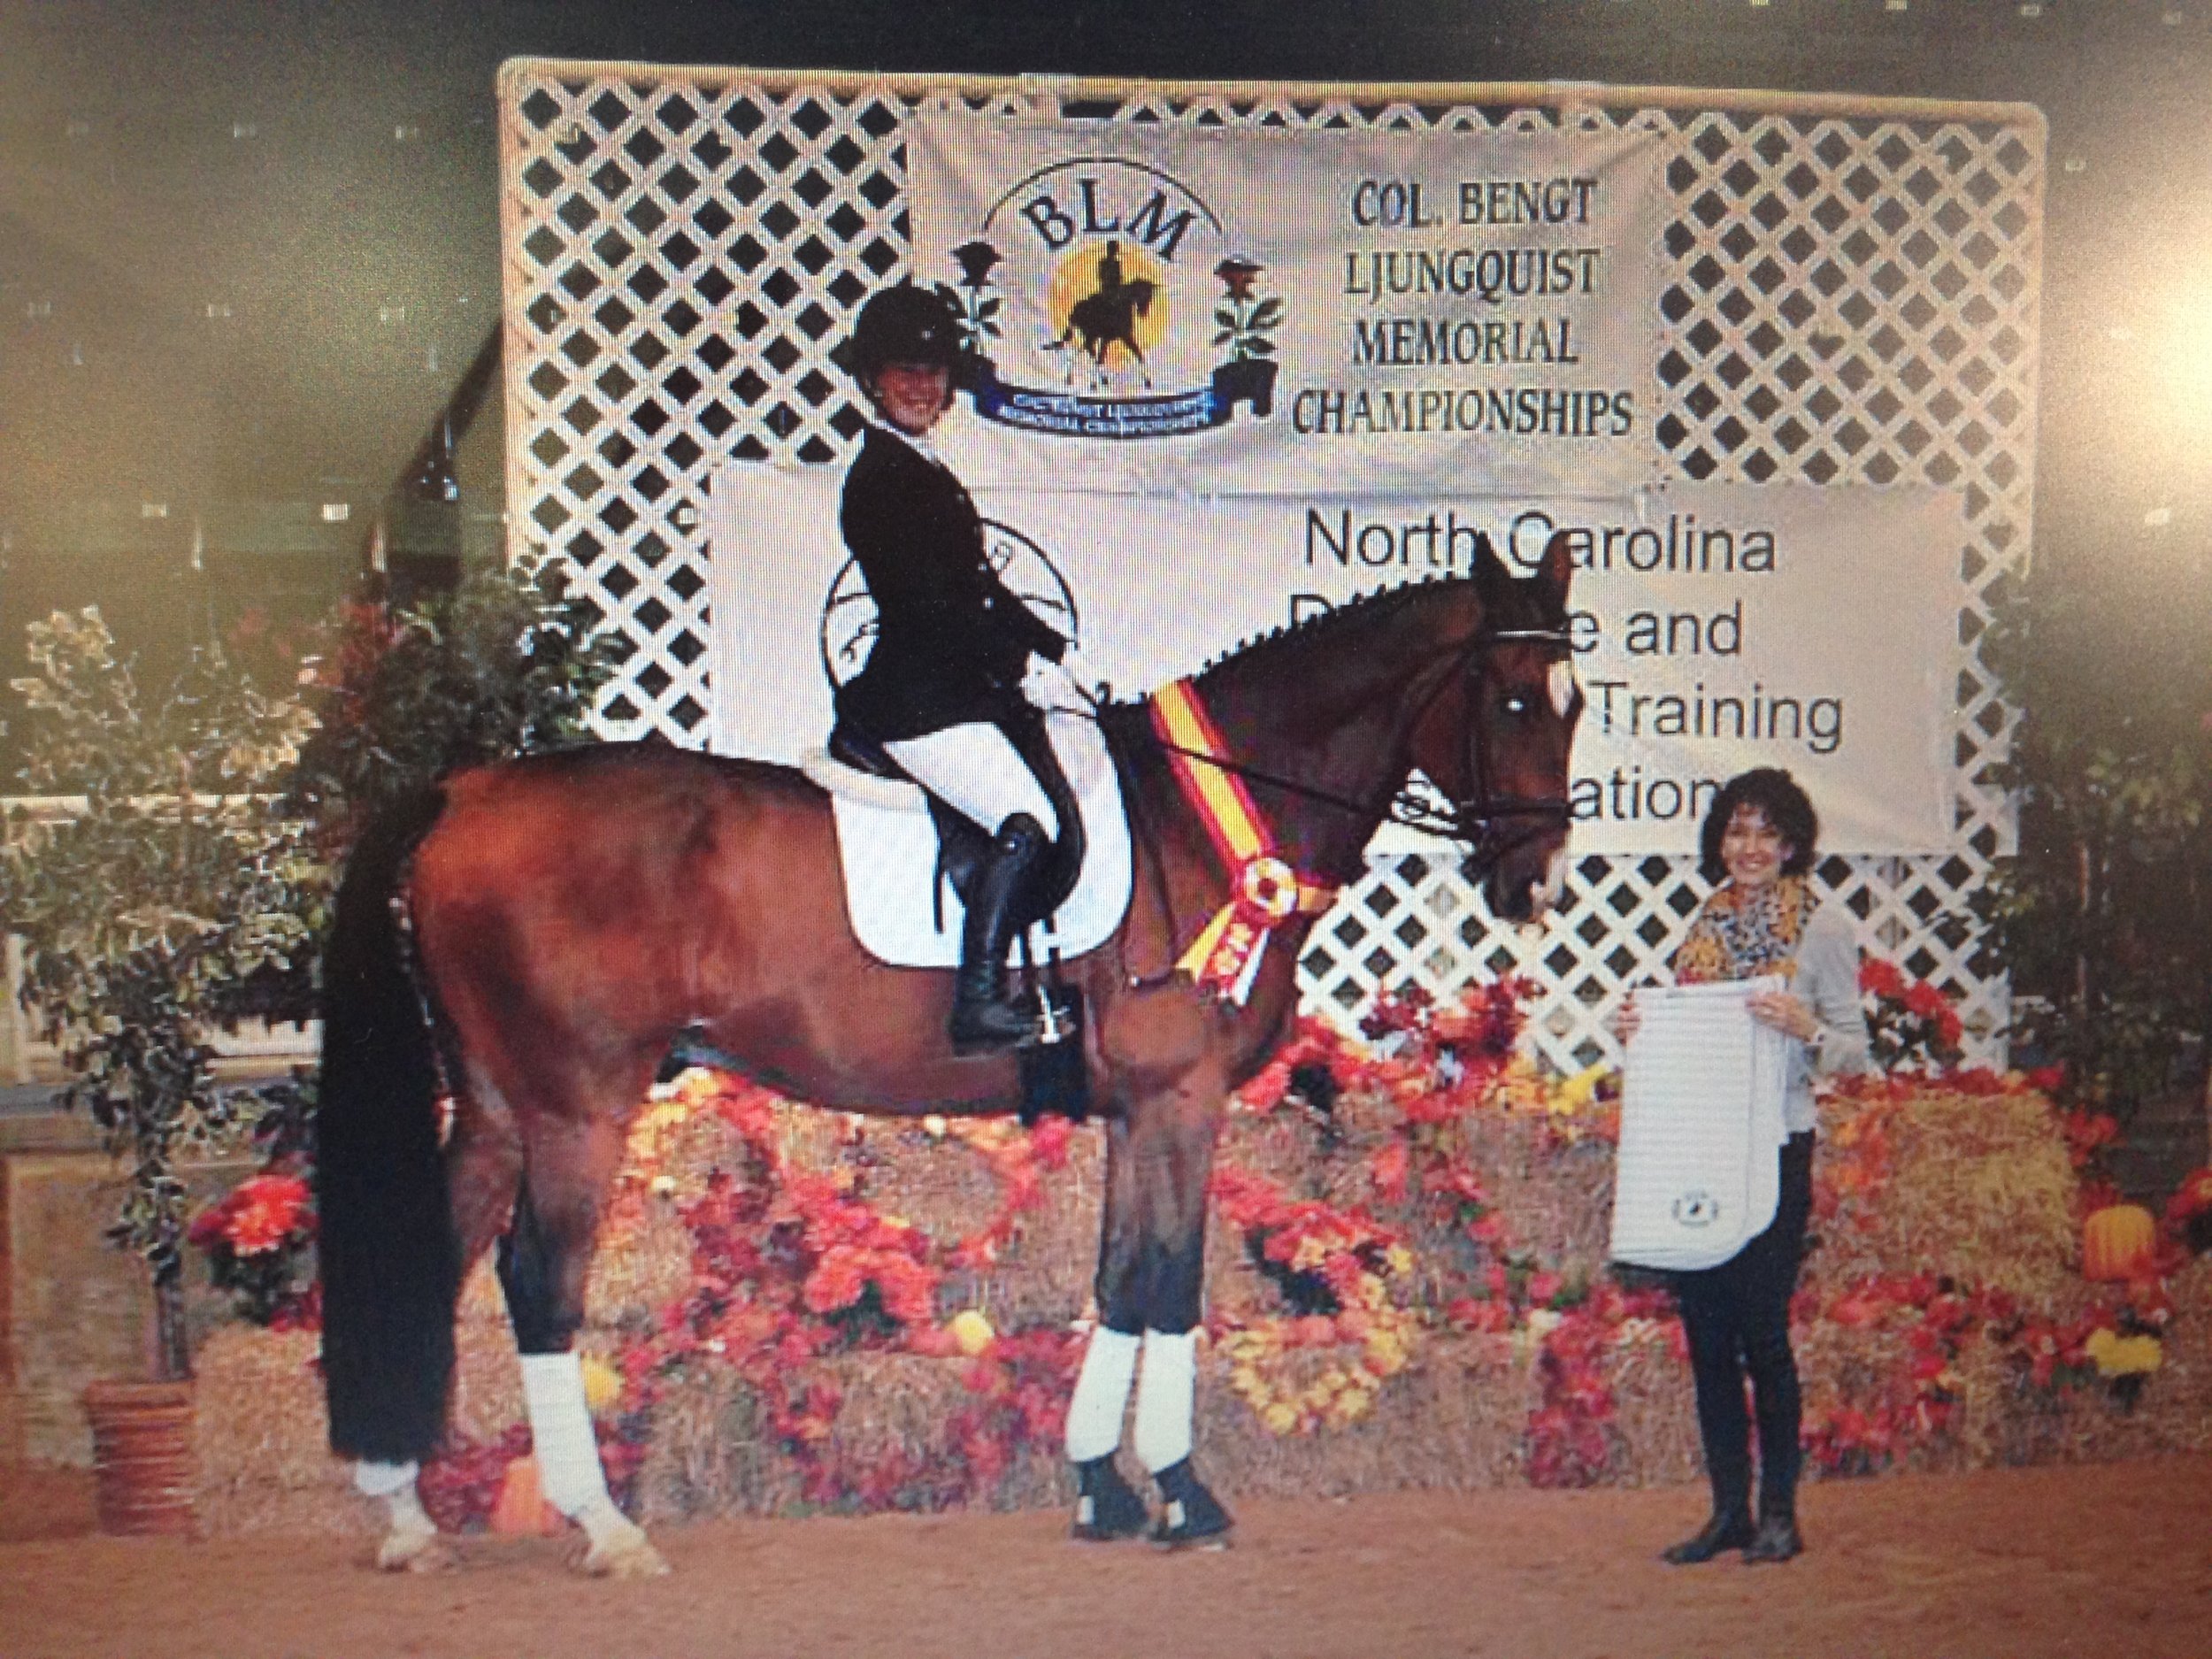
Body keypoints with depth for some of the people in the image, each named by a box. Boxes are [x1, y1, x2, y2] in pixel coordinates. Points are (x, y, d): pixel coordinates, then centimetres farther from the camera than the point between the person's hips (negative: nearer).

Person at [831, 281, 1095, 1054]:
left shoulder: (926, 474, 20)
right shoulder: (879, 478, -10)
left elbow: (983, 591, 20)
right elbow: (929, 605, -18)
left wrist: (1057, 651, 10)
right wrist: (1025, 668, -15)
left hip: (962, 688, 10)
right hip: (918, 702, -10)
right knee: (1025, 826, -22)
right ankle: (977, 1005, -20)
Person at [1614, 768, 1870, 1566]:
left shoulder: (1822, 925, -1)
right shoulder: (1706, 922, 14)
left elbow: (1855, 1050, -4)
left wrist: (1804, 1028, -23)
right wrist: (1639, 1031, 2)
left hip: (1775, 1148, -5)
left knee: (1762, 1328, -4)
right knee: (1706, 1331, 6)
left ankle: (1778, 1510, 9)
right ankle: (1729, 1508, 15)